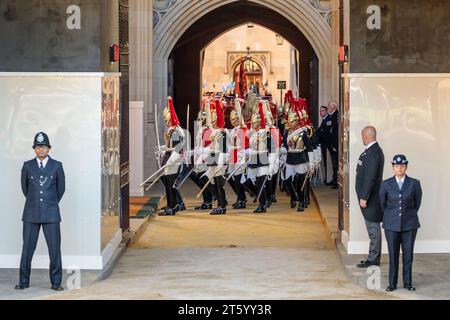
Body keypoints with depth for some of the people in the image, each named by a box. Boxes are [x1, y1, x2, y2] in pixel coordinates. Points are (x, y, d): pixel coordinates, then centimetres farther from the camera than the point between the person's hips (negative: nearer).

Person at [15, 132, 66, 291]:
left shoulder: (57, 166, 1)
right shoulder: (27, 166, 5)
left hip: (51, 214, -1)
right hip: (31, 213, 1)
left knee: (54, 248, -2)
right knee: (27, 248, 1)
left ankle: (56, 282, 5)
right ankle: (24, 281, 11)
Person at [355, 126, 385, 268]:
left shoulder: (373, 153, -20)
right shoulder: (373, 150, 13)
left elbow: (370, 178, -23)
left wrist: (364, 197, -22)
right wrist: (364, 196, 20)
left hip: (370, 198, -10)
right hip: (371, 197, 10)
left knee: (373, 228, -4)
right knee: (373, 228, 14)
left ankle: (373, 259, 1)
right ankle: (373, 257, 20)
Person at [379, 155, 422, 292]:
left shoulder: (414, 184, -3)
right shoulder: (386, 184, -1)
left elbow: (417, 202, 10)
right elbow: (382, 203, 12)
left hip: (409, 224, 0)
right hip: (392, 225, 0)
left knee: (408, 254, 3)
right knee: (393, 254, 3)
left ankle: (407, 283, 14)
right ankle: (392, 283, 11)